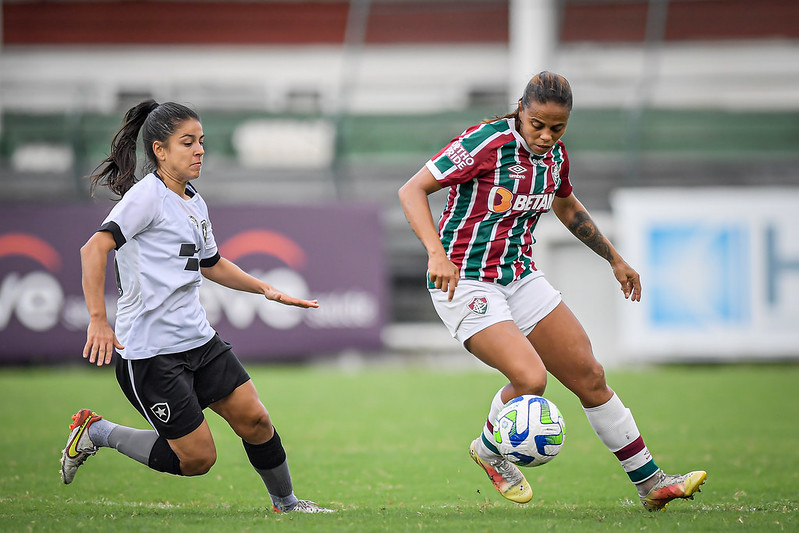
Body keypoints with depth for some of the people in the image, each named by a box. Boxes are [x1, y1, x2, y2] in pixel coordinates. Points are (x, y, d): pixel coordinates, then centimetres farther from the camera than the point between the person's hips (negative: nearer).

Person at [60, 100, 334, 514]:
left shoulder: (195, 203, 13)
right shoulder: (148, 196, -14)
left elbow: (211, 264, 30)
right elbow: (94, 249, -26)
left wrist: (266, 289, 20)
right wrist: (98, 320, -32)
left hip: (198, 339, 8)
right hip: (149, 351, -8)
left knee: (254, 419, 4)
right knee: (197, 457, -6)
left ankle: (286, 503, 25)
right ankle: (96, 432, 10)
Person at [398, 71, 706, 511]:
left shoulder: (554, 155, 4)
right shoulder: (485, 144, -18)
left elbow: (567, 207, 26)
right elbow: (412, 190, -18)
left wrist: (615, 259, 29)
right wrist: (436, 253, -32)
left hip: (519, 275, 7)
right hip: (464, 281, -7)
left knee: (589, 376, 3)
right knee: (531, 378, -24)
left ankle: (651, 484, 13)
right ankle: (489, 450, 8)